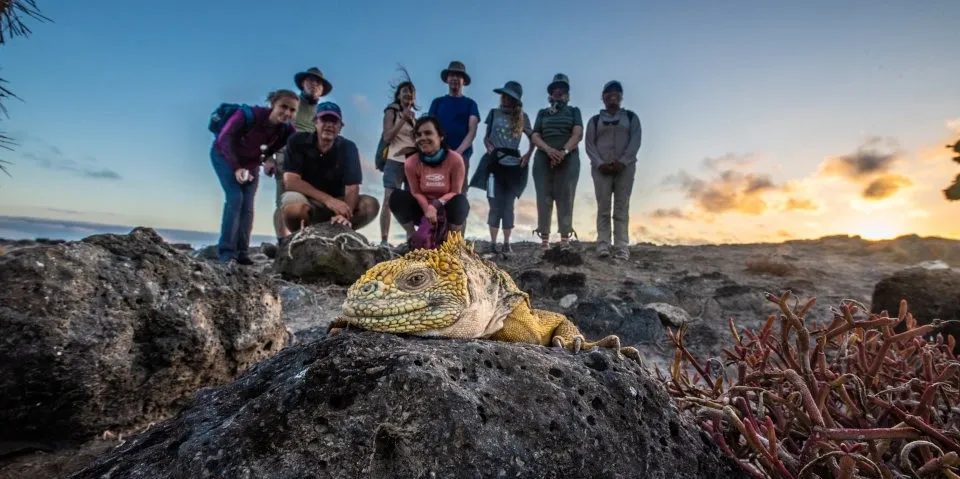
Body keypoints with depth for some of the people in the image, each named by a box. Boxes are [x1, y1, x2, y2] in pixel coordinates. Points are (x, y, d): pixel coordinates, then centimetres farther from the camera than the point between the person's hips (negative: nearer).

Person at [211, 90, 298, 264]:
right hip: (224, 155, -4)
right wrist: (236, 168, -38)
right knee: (235, 197, -18)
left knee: (248, 206, -3)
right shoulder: (248, 115, -33)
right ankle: (226, 251, -14)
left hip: (251, 163, 4)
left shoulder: (287, 131, -20)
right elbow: (224, 139, -30)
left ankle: (242, 252, 1)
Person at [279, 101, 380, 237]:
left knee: (371, 205, -22)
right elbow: (290, 181, -19)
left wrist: (345, 214, -36)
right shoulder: (297, 141, -8)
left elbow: (352, 188, -14)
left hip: (336, 204, 2)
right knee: (294, 204, -37)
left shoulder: (348, 148, -5)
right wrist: (328, 199, -31)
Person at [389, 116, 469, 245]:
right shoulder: (411, 163, -13)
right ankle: (412, 236, -6)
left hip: (447, 211, -1)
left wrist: (437, 204, -33)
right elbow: (416, 192, -8)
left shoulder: (455, 159, -19)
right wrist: (428, 209, -29)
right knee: (397, 197, -24)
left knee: (460, 201, -35)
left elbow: (455, 192, -14)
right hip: (424, 208, 2)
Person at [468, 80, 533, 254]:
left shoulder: (522, 117, 7)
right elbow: (486, 137, 10)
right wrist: (489, 146, -10)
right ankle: (493, 243, 1)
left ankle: (507, 243, 10)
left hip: (514, 166, 1)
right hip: (495, 164, -1)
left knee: (508, 205, 4)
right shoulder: (494, 113, 6)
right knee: (496, 205, -5)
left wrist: (528, 154, -1)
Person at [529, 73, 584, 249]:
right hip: (543, 159, 1)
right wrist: (548, 149, -15)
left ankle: (565, 240, -9)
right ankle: (544, 240, -7)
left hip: (568, 159, -1)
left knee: (565, 199, -8)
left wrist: (564, 151, -18)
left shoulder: (574, 111, 16)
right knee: (544, 199, -6)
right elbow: (534, 136, 6)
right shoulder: (542, 113, 19)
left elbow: (578, 134, -1)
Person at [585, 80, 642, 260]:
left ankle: (622, 247, -8)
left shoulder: (631, 117, 15)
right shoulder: (594, 120, 15)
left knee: (622, 208, -4)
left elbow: (635, 141, 2)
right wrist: (600, 163, -12)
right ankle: (603, 245, -8)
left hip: (625, 167, 0)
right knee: (603, 208, -5)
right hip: (601, 168, 0)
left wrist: (622, 162, -13)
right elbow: (589, 145, 4)